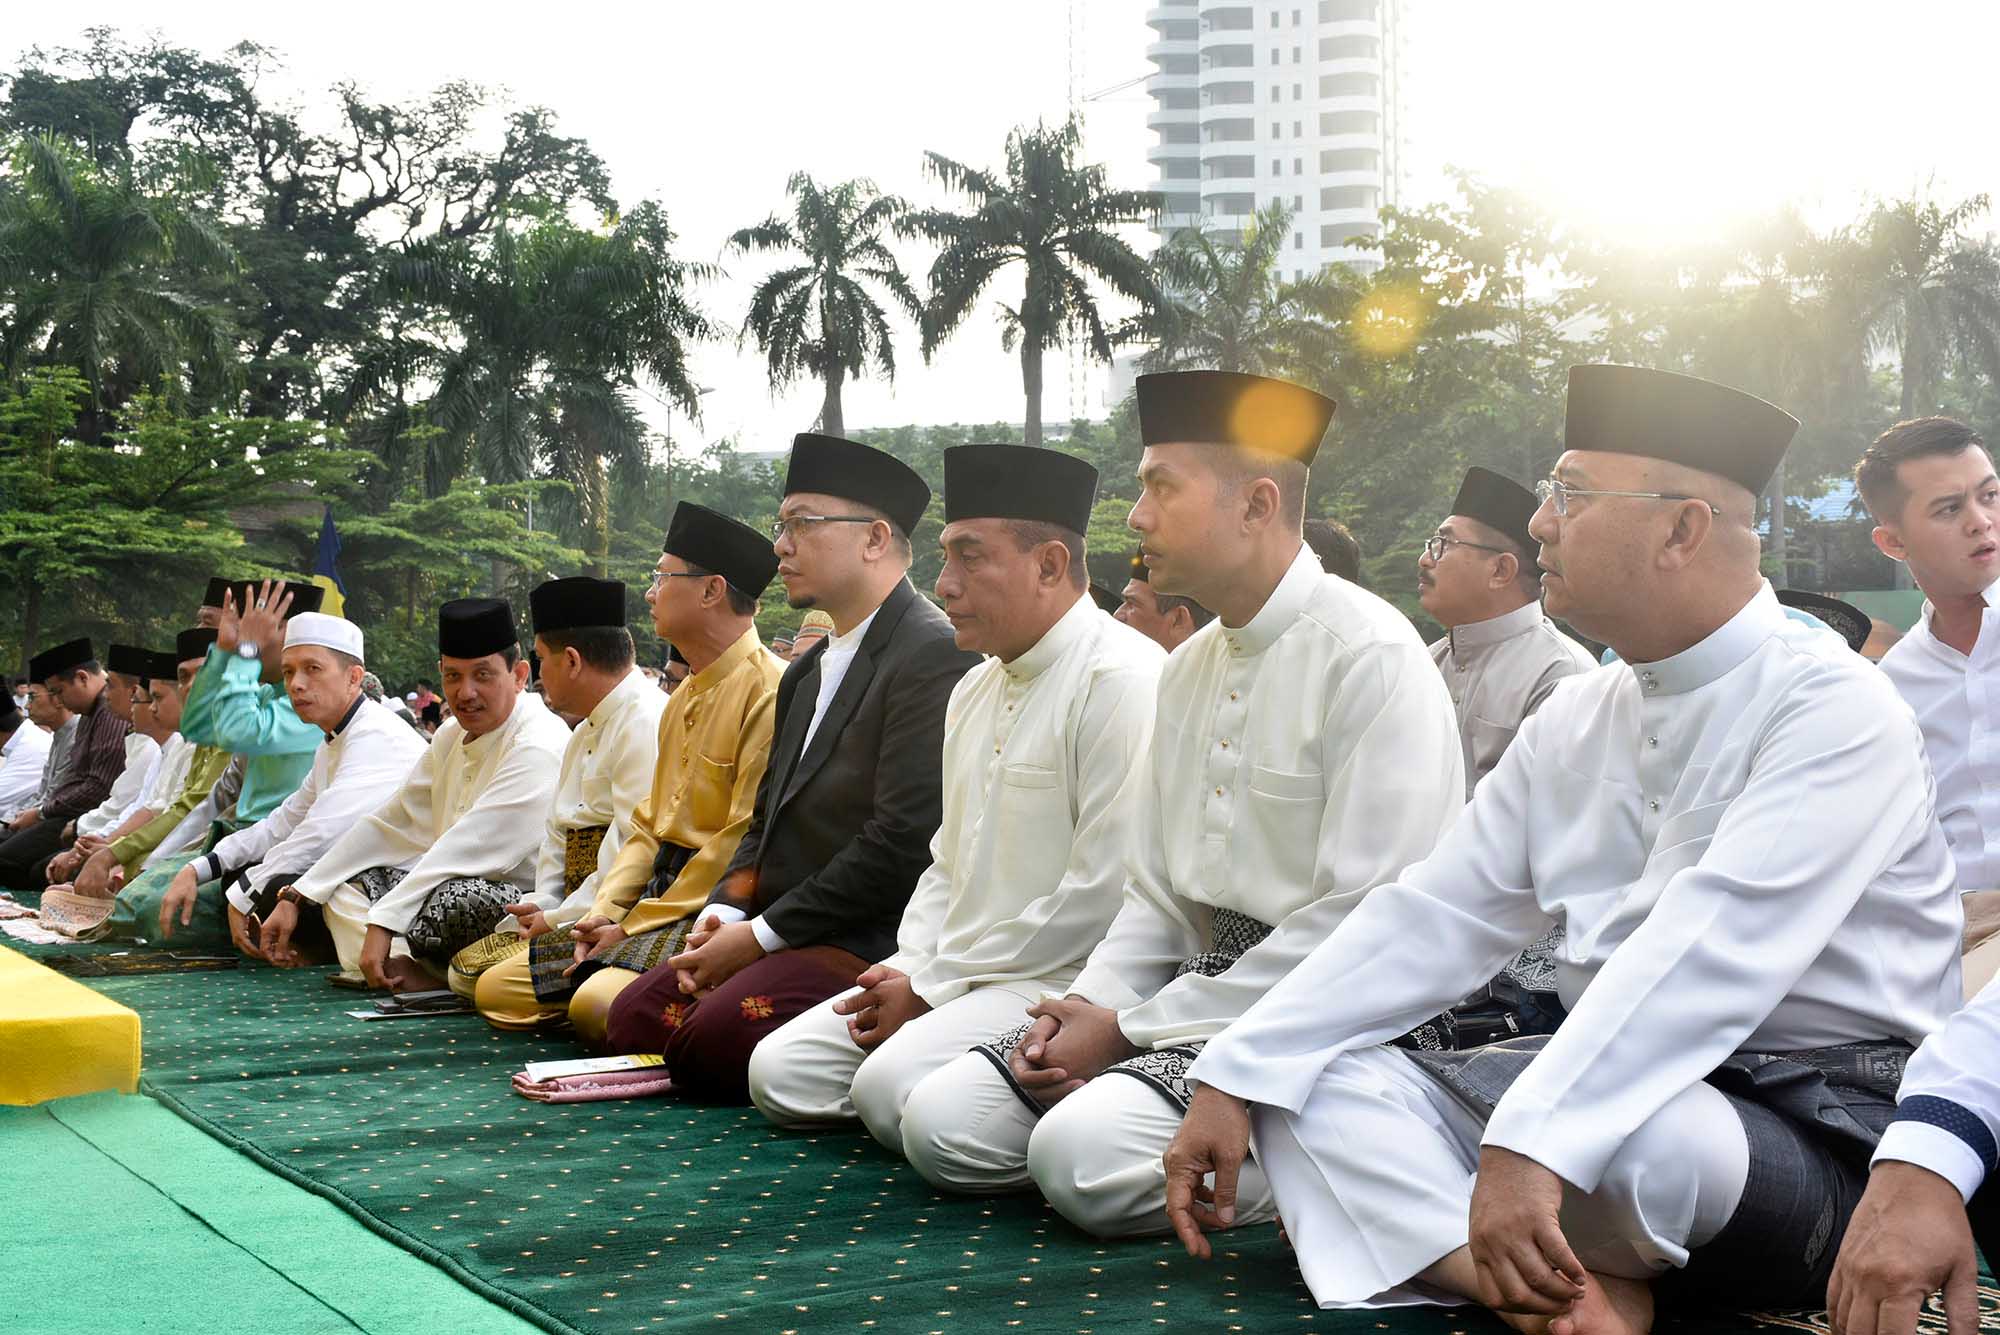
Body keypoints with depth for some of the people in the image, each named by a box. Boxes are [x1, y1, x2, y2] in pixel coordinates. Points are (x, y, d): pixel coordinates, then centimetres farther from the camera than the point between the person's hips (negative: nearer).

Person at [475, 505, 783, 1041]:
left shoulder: (768, 692, -15)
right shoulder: (684, 697, 18)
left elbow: (746, 844, -19)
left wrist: (636, 925, -15)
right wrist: (605, 912, 1)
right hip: (658, 896, 10)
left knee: (596, 1002, -32)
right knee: (496, 988, 3)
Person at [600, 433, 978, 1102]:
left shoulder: (935, 655, -13)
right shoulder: (806, 672, 19)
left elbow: (903, 841, -20)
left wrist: (761, 935, -15)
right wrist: (724, 913, 0)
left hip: (873, 940, -9)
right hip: (775, 928, 9)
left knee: (713, 1038, -25)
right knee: (634, 1018, -3)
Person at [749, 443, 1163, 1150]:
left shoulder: (1120, 679, -14)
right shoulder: (974, 690, 17)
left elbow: (1104, 895, -20)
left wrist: (933, 987, -13)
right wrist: (909, 969, 2)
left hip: (1063, 979, -9)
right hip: (948, 973, 9)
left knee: (894, 1085, -29)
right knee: (779, 1070, -4)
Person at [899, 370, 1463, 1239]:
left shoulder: (1371, 656, -13)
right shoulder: (1187, 668, 14)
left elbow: (1362, 924, -19)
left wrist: (1134, 1031, -16)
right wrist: (1088, 1006, -3)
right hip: (1201, 976, 9)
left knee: (1083, 1150, -28)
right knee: (942, 1122, -4)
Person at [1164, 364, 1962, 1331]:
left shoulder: (1831, 706, -12)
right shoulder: (1571, 724, 11)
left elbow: (1712, 943, -27)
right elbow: (1433, 916, 8)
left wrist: (1531, 1143, -38)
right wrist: (1232, 1080, -1)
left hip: (1821, 1129, -7)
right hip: (1624, 1081, 8)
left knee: (1610, 1133, -39)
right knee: (1314, 1080, -6)